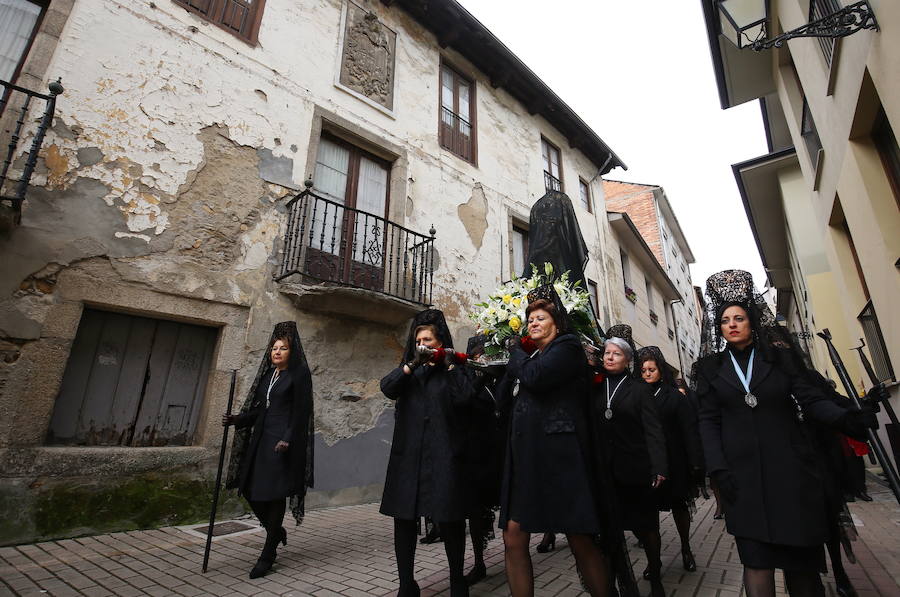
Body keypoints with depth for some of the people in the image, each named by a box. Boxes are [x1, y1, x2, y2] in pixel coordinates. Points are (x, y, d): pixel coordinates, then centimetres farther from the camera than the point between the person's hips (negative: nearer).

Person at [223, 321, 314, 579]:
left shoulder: (299, 373, -6)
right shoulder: (267, 374, 14)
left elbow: (301, 411, -12)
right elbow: (258, 409, 14)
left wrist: (287, 440, -20)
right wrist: (235, 419, -2)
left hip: (282, 441, -7)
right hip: (261, 438, 7)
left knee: (273, 493, -1)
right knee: (249, 489, 9)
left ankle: (268, 554, 15)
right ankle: (277, 530, 34)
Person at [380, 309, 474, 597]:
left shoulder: (455, 369, 8)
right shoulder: (409, 370, 16)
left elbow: (464, 398, -11)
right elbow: (387, 388, -3)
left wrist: (450, 364, -8)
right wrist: (413, 362, -10)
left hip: (444, 455, -3)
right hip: (408, 455, 3)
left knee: (449, 520, 3)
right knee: (404, 519, 7)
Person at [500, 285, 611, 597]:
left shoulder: (567, 346, -1)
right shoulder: (529, 356, 21)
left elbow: (535, 377, -19)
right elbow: (505, 397, 16)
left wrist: (515, 352, -1)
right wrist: (515, 358, 8)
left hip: (559, 455, -7)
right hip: (524, 457, 7)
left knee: (581, 541, 1)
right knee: (513, 539, 5)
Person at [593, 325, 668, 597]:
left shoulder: (639, 389, -1)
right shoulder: (596, 390, 7)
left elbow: (653, 430, -6)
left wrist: (659, 467, -15)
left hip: (636, 469, -2)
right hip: (606, 469, 3)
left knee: (645, 526, 10)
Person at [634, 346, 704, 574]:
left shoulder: (675, 396, -2)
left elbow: (690, 431, -6)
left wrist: (695, 464, -11)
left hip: (673, 463, -1)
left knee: (679, 505, 16)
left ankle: (686, 549, 36)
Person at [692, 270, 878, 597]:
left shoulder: (780, 355, 8)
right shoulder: (712, 367, 6)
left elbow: (811, 398, 0)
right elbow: (708, 421, 2)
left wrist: (843, 418, -21)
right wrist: (718, 468, -8)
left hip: (789, 467, 1)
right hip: (742, 473, 0)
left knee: (801, 556, 7)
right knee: (756, 558, 0)